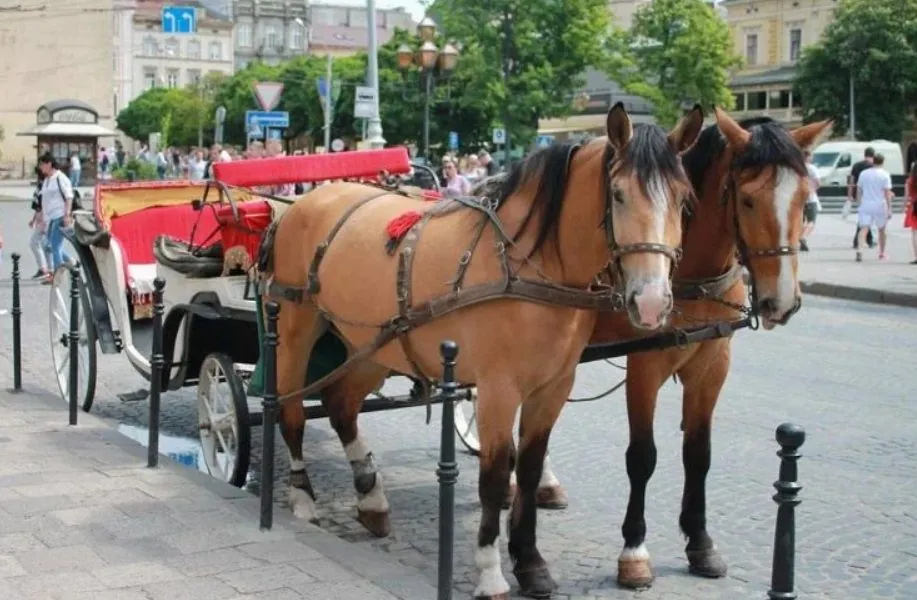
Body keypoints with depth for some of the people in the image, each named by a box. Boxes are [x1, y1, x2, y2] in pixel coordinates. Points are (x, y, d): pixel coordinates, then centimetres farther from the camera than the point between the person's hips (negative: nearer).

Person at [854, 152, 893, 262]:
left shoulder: (864, 173, 5)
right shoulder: (885, 175, -5)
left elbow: (859, 191, 7)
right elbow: (887, 193, -9)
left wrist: (860, 203, 17)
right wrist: (889, 209, -7)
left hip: (866, 205, 1)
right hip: (880, 206, -1)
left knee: (863, 229, -7)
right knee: (882, 230, 16)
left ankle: (859, 250, -29)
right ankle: (882, 254, 28)